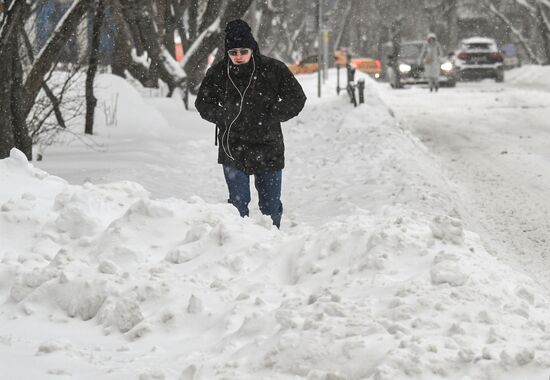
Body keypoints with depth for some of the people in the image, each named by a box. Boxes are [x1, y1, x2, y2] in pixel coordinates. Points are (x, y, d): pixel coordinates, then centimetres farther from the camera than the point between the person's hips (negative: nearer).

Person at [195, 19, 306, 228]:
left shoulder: (273, 69, -7)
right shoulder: (217, 73, -2)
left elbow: (296, 98, 1)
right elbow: (203, 103, 12)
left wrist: (271, 117, -10)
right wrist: (225, 117, -5)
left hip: (268, 147, 0)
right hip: (233, 148, 0)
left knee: (271, 204, 8)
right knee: (238, 202, -6)